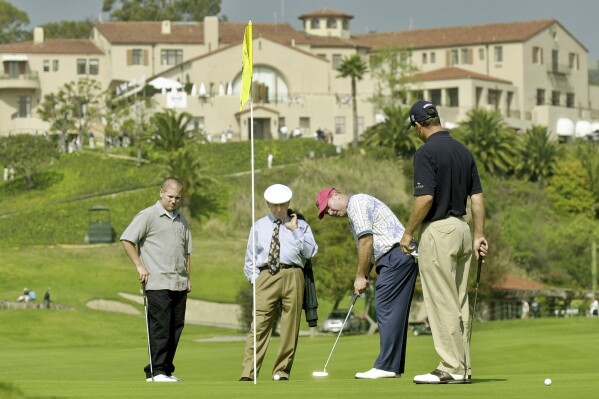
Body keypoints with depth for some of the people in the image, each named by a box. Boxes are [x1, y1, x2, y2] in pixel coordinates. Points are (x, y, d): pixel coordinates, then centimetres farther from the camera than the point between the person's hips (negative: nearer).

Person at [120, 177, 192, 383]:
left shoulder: (181, 219, 18)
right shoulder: (148, 215, -4)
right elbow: (126, 239, -8)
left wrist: (187, 277, 17)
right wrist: (139, 266, -10)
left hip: (179, 284, 7)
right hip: (158, 283, -7)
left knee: (176, 327, 5)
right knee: (160, 327, -10)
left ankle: (167, 369, 11)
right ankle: (157, 371, -9)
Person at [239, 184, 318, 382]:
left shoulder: (300, 225, 14)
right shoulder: (259, 226, 19)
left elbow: (311, 252, 1)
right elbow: (250, 258, 18)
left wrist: (295, 230, -3)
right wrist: (254, 279, 5)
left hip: (292, 276, 0)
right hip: (266, 276, 0)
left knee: (290, 328, 1)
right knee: (259, 325, -10)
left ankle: (281, 372, 9)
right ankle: (248, 373, -15)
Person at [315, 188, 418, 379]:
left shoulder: (357, 202, -6)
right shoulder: (353, 215, 26)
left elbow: (366, 242, -12)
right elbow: (368, 248, 21)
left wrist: (360, 276, -6)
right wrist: (364, 277, 7)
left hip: (396, 255, -11)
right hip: (404, 258, 11)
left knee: (386, 309, -11)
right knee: (395, 312, 9)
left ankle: (386, 366, -14)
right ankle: (395, 366, 9)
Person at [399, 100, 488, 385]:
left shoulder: (426, 152, -13)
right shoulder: (463, 150, 11)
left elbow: (425, 198, -20)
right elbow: (477, 196, 11)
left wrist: (408, 233, -9)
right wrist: (479, 236, 14)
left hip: (438, 231, -8)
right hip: (463, 229, 8)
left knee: (442, 304, -5)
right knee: (460, 303, 11)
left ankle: (452, 368, -6)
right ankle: (463, 367, 13)